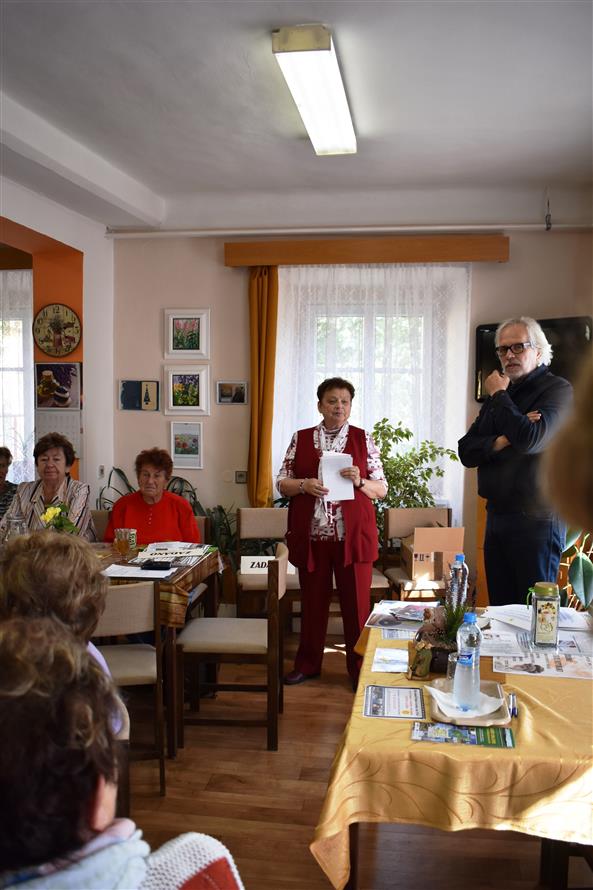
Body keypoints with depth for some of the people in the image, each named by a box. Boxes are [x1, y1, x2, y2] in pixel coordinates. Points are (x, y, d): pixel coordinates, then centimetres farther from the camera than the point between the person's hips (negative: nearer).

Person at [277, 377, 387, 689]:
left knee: (357, 603, 5)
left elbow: (382, 488, 4)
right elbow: (282, 484, 6)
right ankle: (307, 664, 29)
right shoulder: (300, 439, 6)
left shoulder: (363, 440, 3)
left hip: (353, 535, -1)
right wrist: (304, 485, -14)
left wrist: (360, 482, -16)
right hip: (311, 535, 1)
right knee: (313, 601, 13)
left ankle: (360, 669, 19)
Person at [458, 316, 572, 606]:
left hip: (536, 520, -7)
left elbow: (530, 440, -24)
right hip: (496, 515, 7)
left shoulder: (557, 390, -7)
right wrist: (499, 442, -12)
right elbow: (466, 451, 9)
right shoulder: (500, 395, 16)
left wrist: (499, 395, -10)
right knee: (500, 608, 11)